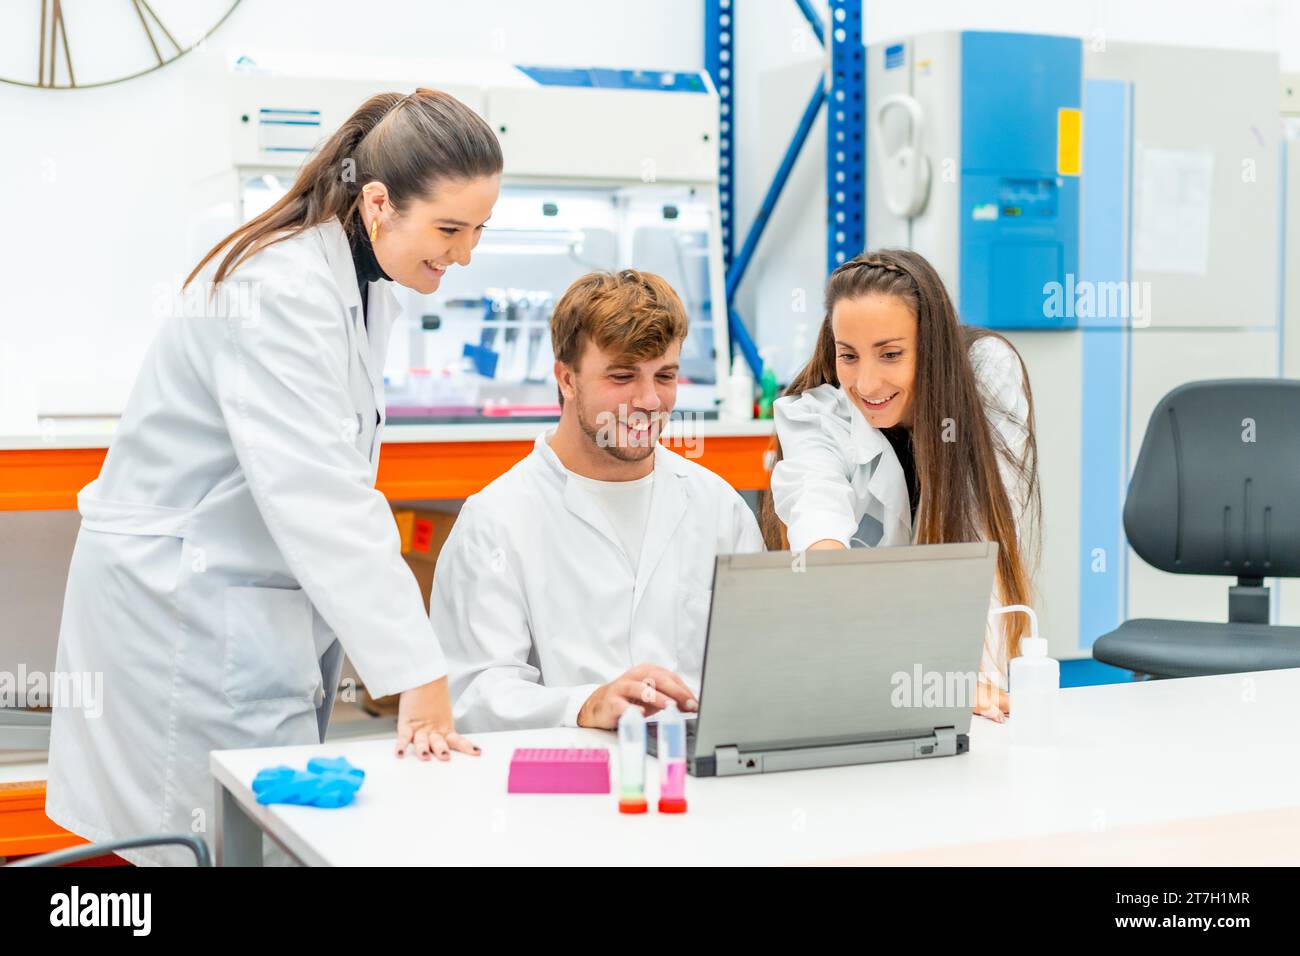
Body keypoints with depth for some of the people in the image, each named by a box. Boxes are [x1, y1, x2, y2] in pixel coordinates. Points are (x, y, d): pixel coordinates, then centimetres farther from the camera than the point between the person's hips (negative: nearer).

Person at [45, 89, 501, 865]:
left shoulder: (359, 281, 5)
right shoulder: (281, 293, -24)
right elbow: (322, 499, -30)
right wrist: (421, 680, -31)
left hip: (253, 600, 9)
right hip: (183, 612, -9)